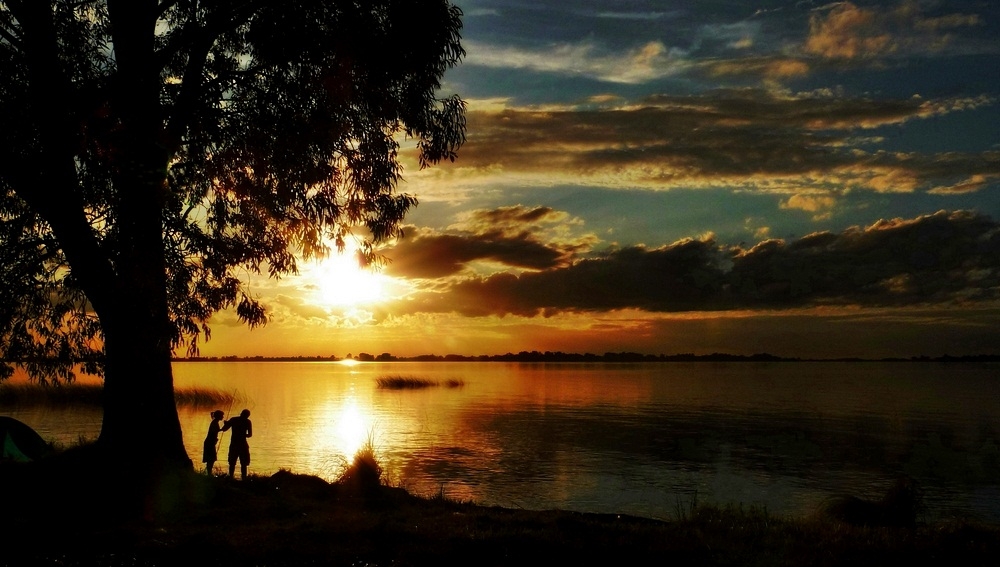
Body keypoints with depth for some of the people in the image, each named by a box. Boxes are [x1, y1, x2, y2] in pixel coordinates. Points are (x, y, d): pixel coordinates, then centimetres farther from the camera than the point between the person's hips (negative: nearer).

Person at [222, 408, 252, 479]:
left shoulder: (233, 420, 2)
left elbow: (224, 429, 3)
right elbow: (250, 434, -2)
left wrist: (226, 423, 22)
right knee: (244, 464, 2)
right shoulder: (247, 422, -2)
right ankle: (243, 478, -3)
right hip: (242, 444, -2)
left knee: (232, 463, 12)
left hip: (233, 444, 2)